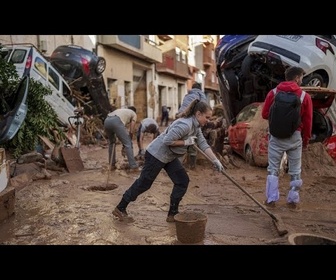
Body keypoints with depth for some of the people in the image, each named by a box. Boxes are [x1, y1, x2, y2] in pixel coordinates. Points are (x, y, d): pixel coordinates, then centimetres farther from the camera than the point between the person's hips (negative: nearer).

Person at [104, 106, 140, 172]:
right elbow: (131, 131, 15)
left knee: (111, 142, 28)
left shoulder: (121, 110, 42)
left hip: (106, 121, 6)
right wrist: (129, 140, 30)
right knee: (128, 144, 4)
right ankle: (133, 166, 4)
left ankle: (112, 164, 29)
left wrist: (125, 140, 41)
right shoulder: (133, 114, 26)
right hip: (116, 121, -6)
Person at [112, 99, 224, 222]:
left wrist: (216, 160, 1)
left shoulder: (196, 127, 4)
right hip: (156, 154, -9)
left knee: (182, 181, 4)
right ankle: (120, 208, 19)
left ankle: (172, 214, 14)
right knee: (143, 183, 2)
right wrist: (186, 142, -22)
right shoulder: (185, 125, -27)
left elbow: (203, 144, 5)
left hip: (170, 156, 10)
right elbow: (167, 140, -31)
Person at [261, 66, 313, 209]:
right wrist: (306, 138, 13)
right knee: (295, 171, 12)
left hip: (276, 135, 1)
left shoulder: (273, 93, -2)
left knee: (273, 169, 9)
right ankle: (293, 200, 19)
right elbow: (308, 120, 2)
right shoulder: (305, 96, -3)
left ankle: (271, 199, 11)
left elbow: (264, 114, 2)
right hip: (295, 136, 0)